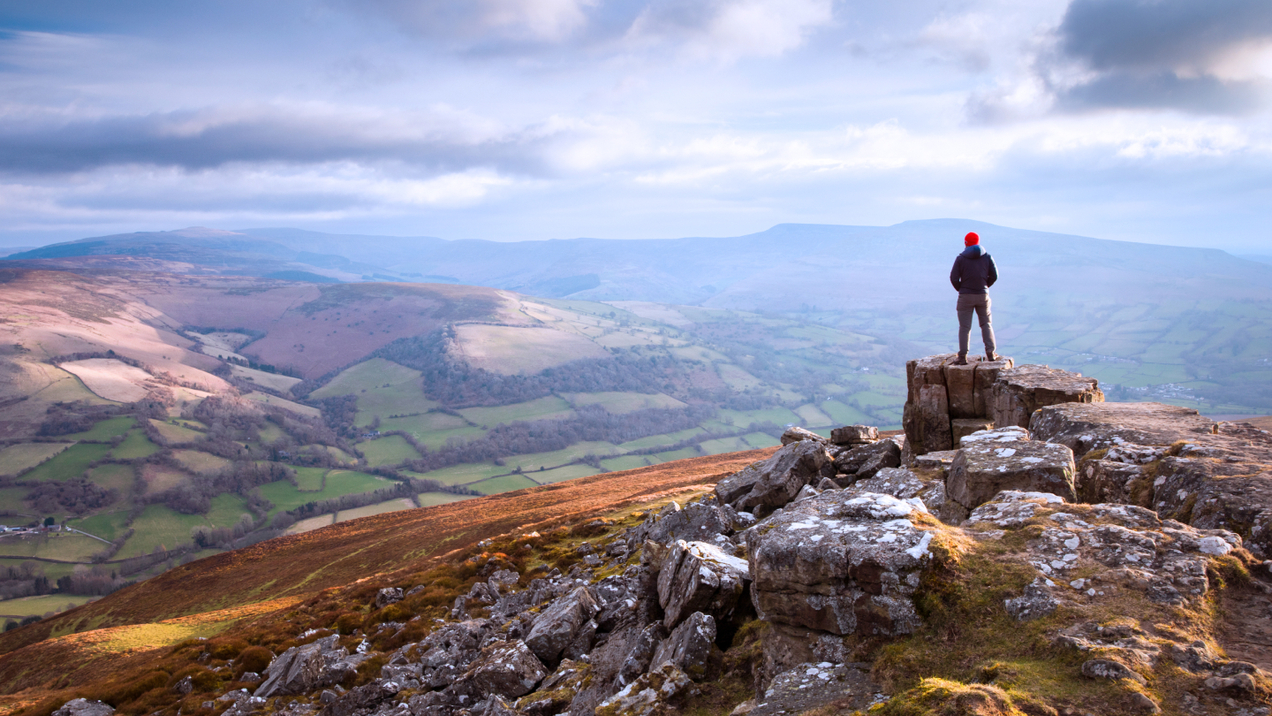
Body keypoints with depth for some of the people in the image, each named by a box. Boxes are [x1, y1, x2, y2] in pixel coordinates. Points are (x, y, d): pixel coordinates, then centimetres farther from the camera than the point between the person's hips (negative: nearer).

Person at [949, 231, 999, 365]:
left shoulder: (961, 258, -6)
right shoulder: (987, 256, 2)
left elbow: (953, 278, -9)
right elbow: (994, 276, 1)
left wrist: (960, 289, 7)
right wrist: (984, 287, 13)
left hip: (965, 296, -2)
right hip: (983, 295, 3)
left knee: (964, 327, 0)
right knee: (986, 324, 15)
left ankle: (963, 357, -3)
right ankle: (990, 353, 12)